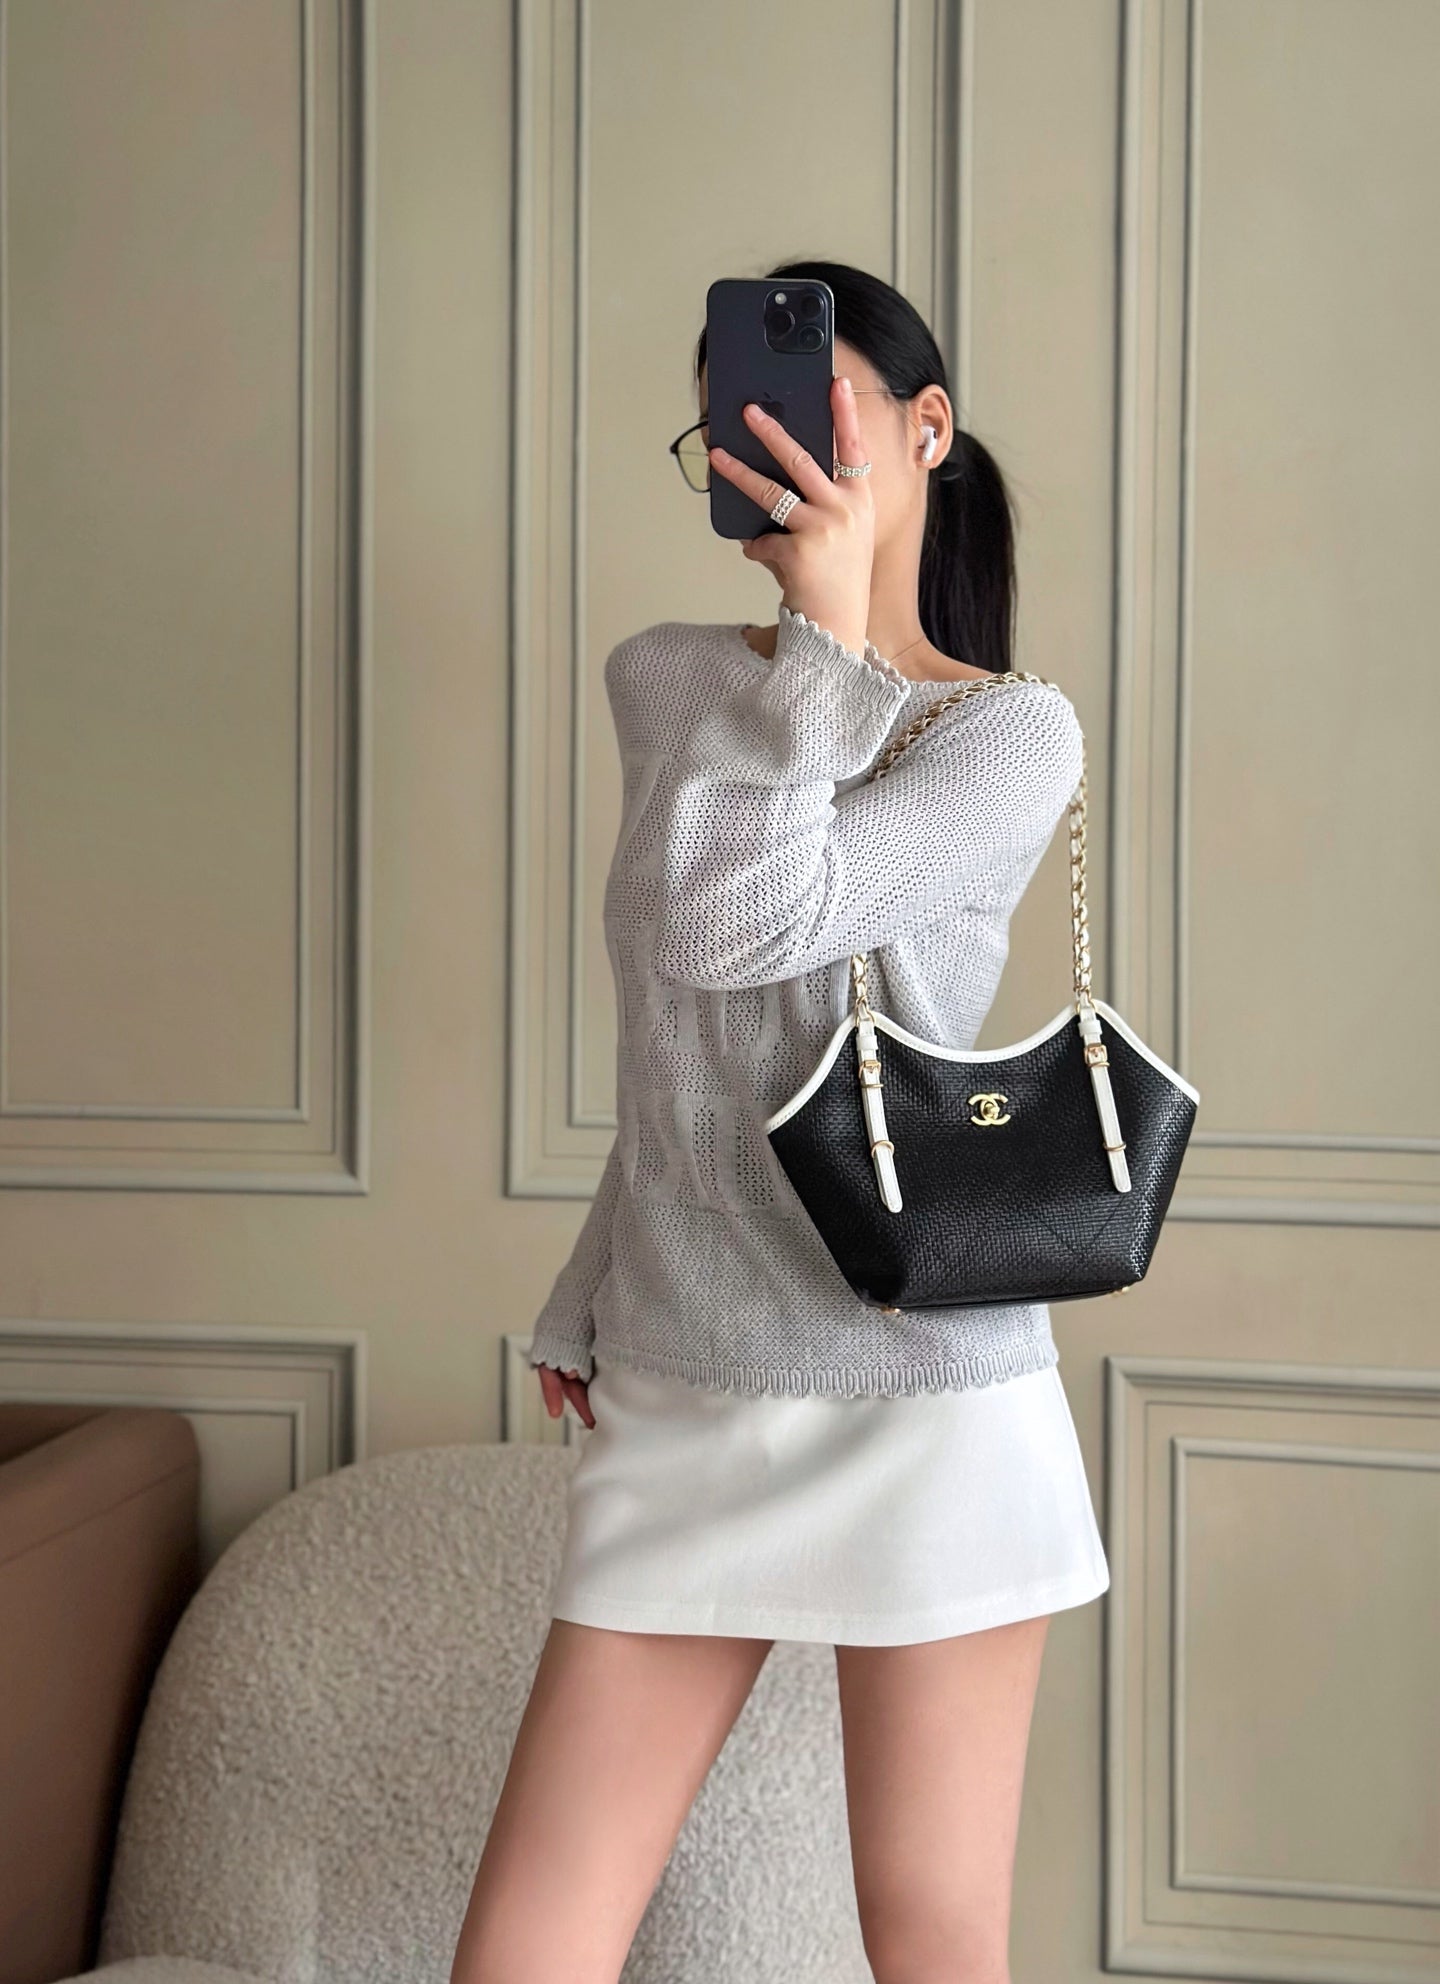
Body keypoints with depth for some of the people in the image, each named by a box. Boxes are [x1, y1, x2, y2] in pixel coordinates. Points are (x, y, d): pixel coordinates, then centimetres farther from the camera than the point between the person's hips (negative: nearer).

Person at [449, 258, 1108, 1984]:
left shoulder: (1013, 732, -5)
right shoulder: (663, 683, 10)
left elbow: (731, 929, -19)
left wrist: (824, 625, -12)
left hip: (923, 1403, -4)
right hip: (676, 1403, 4)